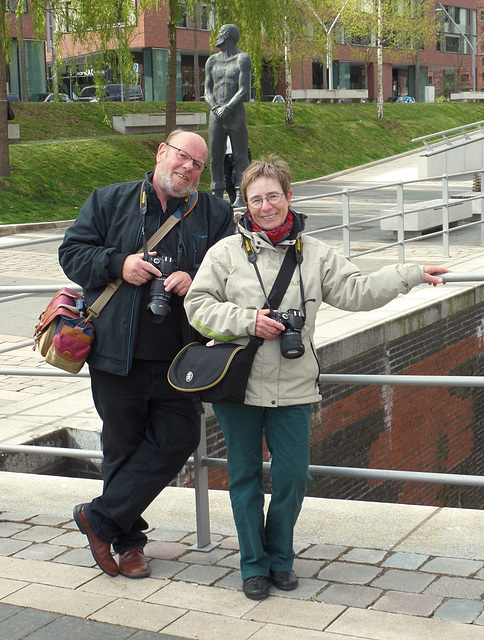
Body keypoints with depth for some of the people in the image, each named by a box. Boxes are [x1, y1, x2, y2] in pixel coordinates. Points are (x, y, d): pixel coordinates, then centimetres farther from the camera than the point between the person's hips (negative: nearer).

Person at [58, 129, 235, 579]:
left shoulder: (215, 214, 9)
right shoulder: (110, 201, 7)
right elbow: (72, 252, 5)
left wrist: (195, 280, -15)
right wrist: (117, 264, -12)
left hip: (179, 357, 2)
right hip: (117, 354, -1)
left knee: (178, 439, -3)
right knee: (123, 446, 7)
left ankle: (99, 518, 12)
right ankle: (127, 539, 23)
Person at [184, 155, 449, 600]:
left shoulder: (315, 254, 6)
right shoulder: (227, 252, -2)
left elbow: (356, 292, 4)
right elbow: (198, 305, -3)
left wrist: (410, 275, -2)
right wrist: (247, 320, -15)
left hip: (294, 388, 2)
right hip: (238, 385, -1)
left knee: (293, 476, 4)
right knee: (246, 477, 8)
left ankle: (280, 557, 27)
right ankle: (254, 564, 23)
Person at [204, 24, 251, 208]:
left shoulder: (242, 59, 1)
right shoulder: (212, 61, 17)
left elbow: (244, 90, -7)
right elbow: (207, 90, 12)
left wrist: (227, 108, -17)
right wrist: (215, 107, -7)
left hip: (236, 113, -4)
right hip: (216, 115, 4)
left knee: (240, 156, -4)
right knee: (215, 156, 1)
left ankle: (241, 195, -2)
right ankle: (217, 194, 6)